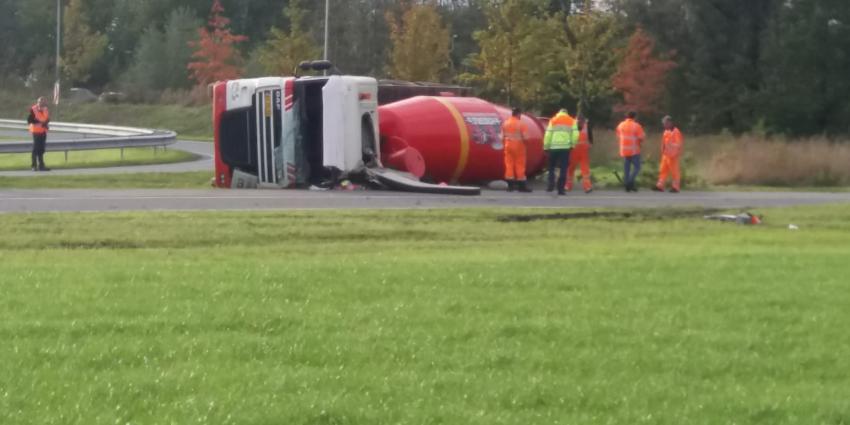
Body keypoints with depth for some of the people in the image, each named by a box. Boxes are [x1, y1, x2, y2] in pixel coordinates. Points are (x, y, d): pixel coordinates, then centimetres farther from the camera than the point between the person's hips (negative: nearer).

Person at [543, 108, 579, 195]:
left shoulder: (553, 120, 10)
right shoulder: (571, 121, 10)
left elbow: (548, 135, 3)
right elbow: (575, 134, 0)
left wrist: (546, 146, 7)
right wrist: (572, 145, 11)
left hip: (554, 147, 0)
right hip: (565, 147, 0)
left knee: (551, 166, 15)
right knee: (563, 168, 1)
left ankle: (551, 185, 2)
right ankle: (561, 189, -4)